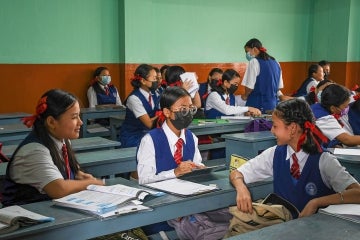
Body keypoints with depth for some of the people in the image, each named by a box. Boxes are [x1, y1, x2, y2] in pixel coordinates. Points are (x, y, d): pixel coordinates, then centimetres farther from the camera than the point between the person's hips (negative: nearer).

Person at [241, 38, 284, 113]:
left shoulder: (254, 62, -10)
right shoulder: (275, 63, 11)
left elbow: (250, 86, -12)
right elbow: (279, 86, 14)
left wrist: (245, 95, 6)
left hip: (257, 105, -7)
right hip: (273, 104, 7)